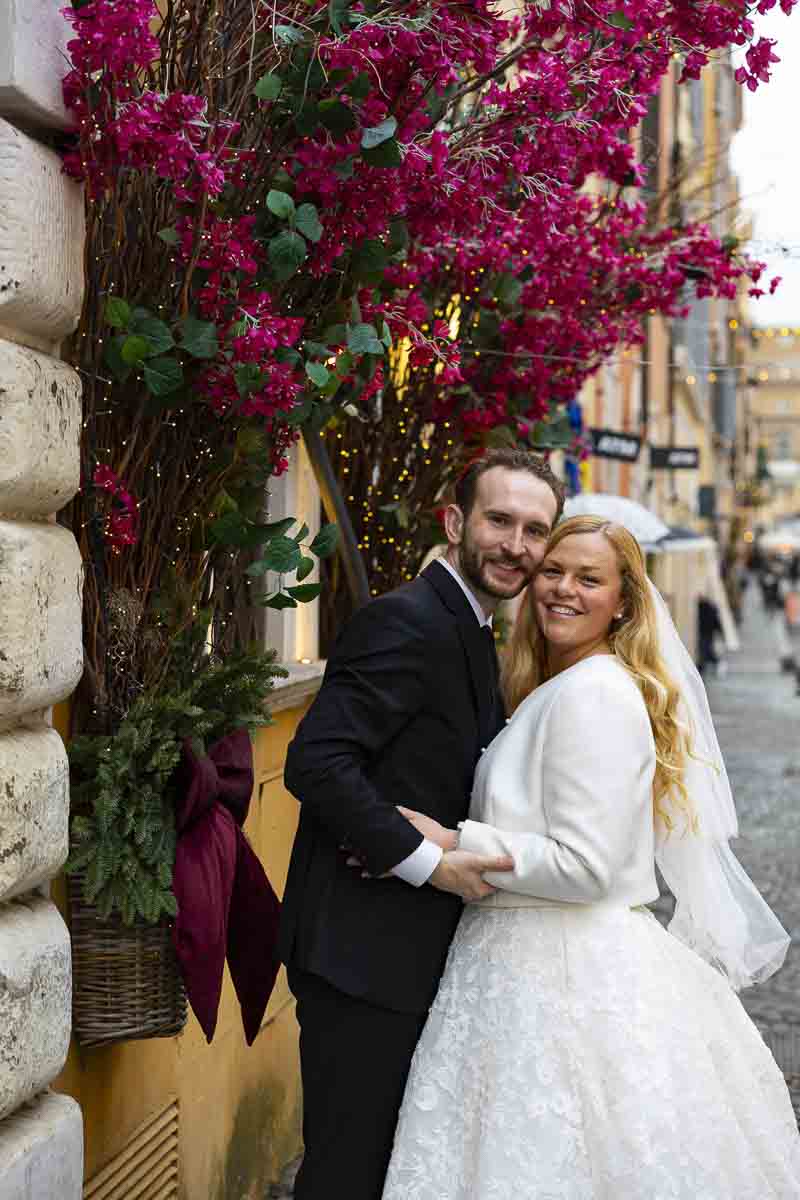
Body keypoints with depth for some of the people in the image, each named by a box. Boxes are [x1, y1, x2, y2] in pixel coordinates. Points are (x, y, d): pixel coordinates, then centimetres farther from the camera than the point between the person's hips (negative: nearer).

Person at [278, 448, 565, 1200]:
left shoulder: (469, 630, 14)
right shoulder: (406, 621, -17)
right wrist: (430, 862, -22)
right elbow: (316, 762, -26)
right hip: (361, 950, -10)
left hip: (411, 954, 10)